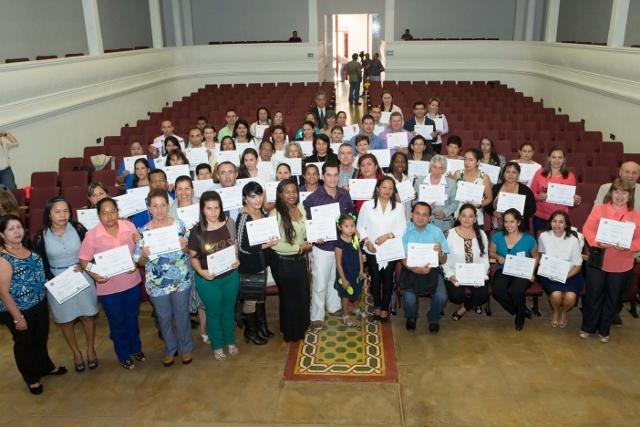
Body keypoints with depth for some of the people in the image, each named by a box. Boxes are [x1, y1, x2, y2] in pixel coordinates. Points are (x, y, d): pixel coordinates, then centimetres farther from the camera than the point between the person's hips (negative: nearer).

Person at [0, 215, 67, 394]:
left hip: (40, 304, 7)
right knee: (24, 343, 15)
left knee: (41, 338, 24)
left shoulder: (27, 248, -2)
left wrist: (44, 298, 10)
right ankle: (32, 378, 35)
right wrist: (18, 317, -18)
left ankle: (46, 367, 47)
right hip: (19, 310, -7)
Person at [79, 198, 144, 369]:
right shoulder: (92, 235, -15)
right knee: (117, 322, 15)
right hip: (109, 287, -2)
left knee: (132, 318, 22)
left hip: (132, 282, 3)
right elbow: (83, 260, -8)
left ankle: (136, 348, 44)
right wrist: (93, 274, -26)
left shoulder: (129, 226, -8)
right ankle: (124, 355, 36)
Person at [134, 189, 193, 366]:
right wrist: (144, 255, -24)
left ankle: (186, 348, 37)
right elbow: (139, 262, -2)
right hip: (157, 284, 0)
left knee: (182, 315, 15)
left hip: (181, 281, 0)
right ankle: (170, 349, 40)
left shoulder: (179, 225, -8)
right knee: (164, 318, 17)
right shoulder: (143, 231, -9)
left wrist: (185, 247, -21)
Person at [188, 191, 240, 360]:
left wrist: (237, 260, -14)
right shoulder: (196, 231, -16)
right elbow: (193, 257, -7)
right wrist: (201, 272, -24)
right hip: (208, 280, -2)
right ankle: (217, 346, 39)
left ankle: (230, 341, 45)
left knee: (229, 310, 22)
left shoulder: (229, 223, -10)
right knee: (214, 313, 17)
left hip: (231, 276, 2)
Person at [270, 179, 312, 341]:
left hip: (300, 260, 6)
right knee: (289, 297, 13)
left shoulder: (300, 208, -1)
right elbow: (274, 244, -23)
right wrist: (299, 247, -20)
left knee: (303, 295, 21)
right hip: (283, 262, -6)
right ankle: (290, 332, 34)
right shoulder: (275, 214, -21)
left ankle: (301, 327, 45)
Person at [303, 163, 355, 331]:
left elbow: (351, 215, 13)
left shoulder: (345, 195, -2)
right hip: (322, 247, -4)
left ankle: (334, 306, 42)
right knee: (320, 284, 2)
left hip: (341, 244, 5)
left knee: (336, 279, 22)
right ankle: (316, 317, 15)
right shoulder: (312, 199, -15)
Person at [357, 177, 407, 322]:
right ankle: (377, 306, 28)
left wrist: (388, 235, -18)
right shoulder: (367, 205, -3)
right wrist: (367, 241, -12)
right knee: (375, 278, 10)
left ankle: (385, 307, 21)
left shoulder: (398, 207, -1)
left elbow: (402, 228, -4)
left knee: (388, 278, 7)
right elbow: (361, 226, 0)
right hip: (372, 250, 0)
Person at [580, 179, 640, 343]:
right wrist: (597, 242, -22)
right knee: (593, 296, 9)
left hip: (622, 266, 1)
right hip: (597, 261, -1)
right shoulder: (598, 209, -2)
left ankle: (604, 329, 31)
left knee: (613, 298, 13)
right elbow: (587, 229, -5)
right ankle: (588, 327, 26)